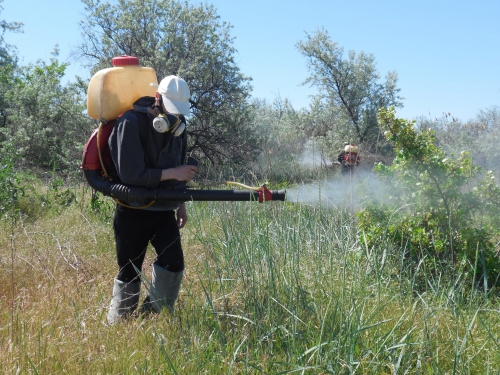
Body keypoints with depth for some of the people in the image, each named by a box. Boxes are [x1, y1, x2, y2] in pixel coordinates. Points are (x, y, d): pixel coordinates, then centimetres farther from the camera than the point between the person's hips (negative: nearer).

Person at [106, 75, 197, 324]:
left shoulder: (178, 125, 5)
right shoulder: (131, 123, -16)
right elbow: (130, 175, -23)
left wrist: (181, 205, 17)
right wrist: (172, 173, -23)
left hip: (164, 211, 5)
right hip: (133, 212, -5)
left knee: (174, 264, -11)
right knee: (129, 273, 5)